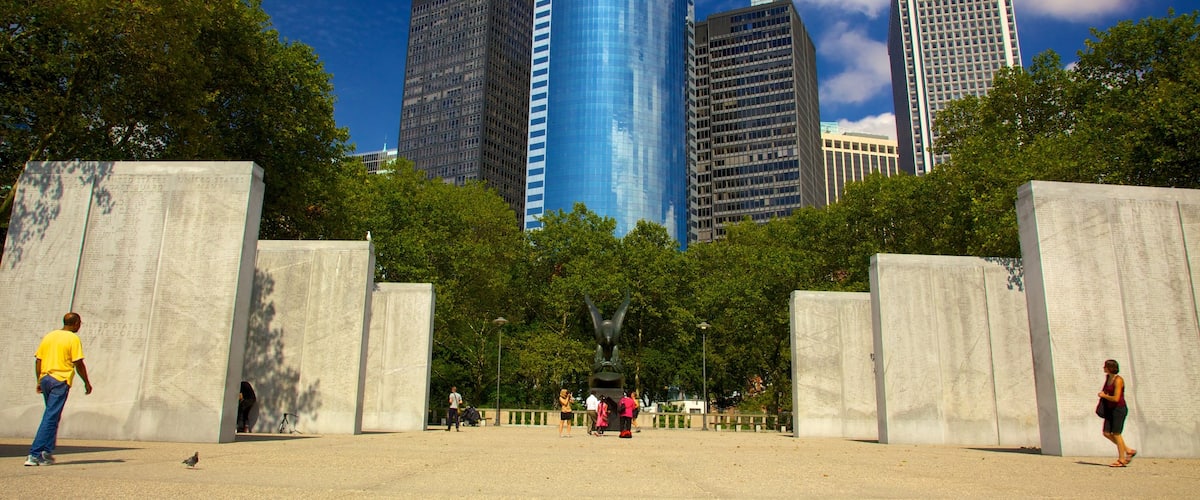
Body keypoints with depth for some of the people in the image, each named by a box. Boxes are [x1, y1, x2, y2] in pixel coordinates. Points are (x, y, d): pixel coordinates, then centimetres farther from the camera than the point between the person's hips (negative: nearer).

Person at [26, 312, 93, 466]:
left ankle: (47, 451, 21)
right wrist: (87, 383, 1)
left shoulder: (49, 336, 13)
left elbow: (38, 360, 13)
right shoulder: (73, 339, -5)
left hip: (45, 379, 7)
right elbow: (79, 364, -8)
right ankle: (35, 454, -8)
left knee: (51, 416, 19)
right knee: (51, 418, -5)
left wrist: (39, 381, 19)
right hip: (61, 381, -7)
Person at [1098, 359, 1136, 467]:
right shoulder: (1108, 377, 8)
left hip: (1119, 409, -9)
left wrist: (1104, 395, -9)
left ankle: (1121, 460, 8)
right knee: (1106, 433, 6)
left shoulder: (1118, 380, -18)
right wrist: (1102, 394, 8)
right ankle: (1128, 451, 19)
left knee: (1116, 434, -2)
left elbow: (1116, 398, -24)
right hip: (1110, 409, 9)